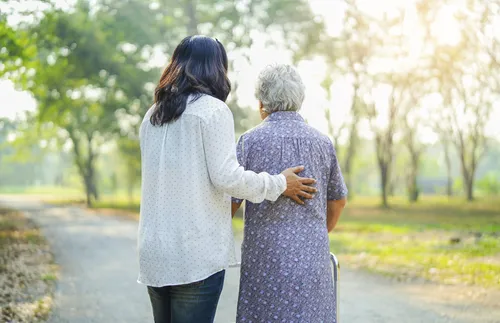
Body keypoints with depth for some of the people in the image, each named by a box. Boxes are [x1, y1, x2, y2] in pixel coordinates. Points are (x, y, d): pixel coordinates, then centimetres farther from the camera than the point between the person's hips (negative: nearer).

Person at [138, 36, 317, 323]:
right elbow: (226, 176, -14)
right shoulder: (213, 109, -6)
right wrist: (279, 184, -2)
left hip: (154, 251, 7)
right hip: (196, 255, -7)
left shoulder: (152, 116, 15)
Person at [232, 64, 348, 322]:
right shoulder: (322, 143, 6)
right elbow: (338, 201, 17)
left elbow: (229, 202, -4)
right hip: (311, 257, 2)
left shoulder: (251, 140, -4)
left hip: (267, 256, -2)